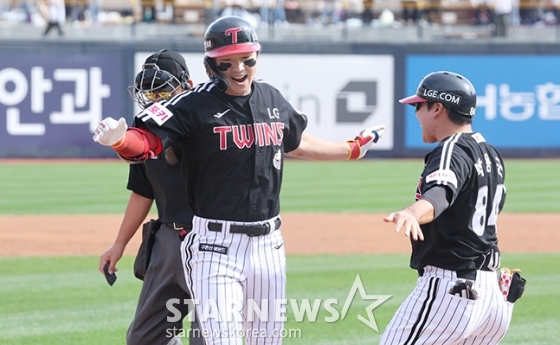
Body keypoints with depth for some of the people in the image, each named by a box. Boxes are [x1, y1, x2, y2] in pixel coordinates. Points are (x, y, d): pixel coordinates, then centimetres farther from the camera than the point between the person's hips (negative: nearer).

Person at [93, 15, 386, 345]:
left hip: (268, 244, 6)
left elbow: (295, 142, 29)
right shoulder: (196, 104, -9)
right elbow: (146, 141, -19)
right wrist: (118, 139, -42)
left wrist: (353, 148, 39)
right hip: (215, 245, -6)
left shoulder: (272, 99, 10)